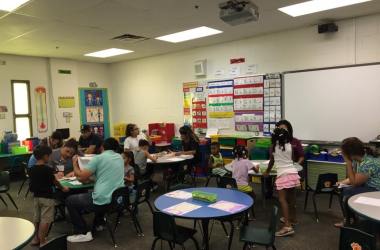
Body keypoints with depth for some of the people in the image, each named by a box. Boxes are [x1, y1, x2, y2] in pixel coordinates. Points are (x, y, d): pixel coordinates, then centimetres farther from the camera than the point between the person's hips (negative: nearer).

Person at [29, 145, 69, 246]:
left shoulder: (32, 169, 2)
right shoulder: (48, 169, -18)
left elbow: (33, 183, 12)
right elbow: (55, 181, -8)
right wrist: (63, 188, 8)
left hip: (36, 196, 8)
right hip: (47, 197, -7)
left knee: (37, 218, 18)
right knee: (45, 220, 0)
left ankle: (36, 238, 29)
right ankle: (42, 241, 4)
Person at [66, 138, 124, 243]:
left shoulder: (98, 158, -8)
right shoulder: (120, 158, 11)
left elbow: (81, 177, -8)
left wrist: (75, 163, 9)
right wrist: (91, 177, 27)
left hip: (103, 201, -7)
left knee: (70, 201, 14)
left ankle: (83, 233, 12)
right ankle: (99, 223, 46)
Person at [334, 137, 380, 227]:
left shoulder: (368, 163, -31)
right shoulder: (357, 159, -4)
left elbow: (354, 183, -23)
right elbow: (355, 177, 9)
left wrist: (348, 162, -25)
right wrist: (343, 182, -9)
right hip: (366, 185, 9)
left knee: (346, 193, -18)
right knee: (342, 190, 3)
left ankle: (348, 222, 9)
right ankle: (347, 220, 17)